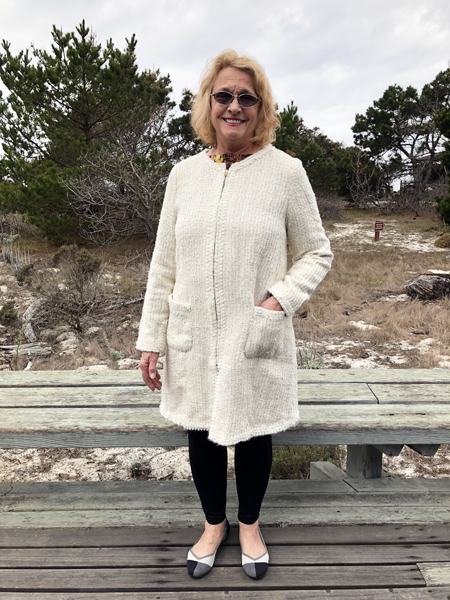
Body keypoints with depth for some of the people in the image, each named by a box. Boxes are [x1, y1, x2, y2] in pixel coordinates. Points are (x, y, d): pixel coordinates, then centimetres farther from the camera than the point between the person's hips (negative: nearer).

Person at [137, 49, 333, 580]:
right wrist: (151, 338, 4)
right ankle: (214, 523, 44)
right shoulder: (184, 174, 3)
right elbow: (163, 265, 5)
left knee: (253, 436, 14)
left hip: (257, 341, -2)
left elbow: (316, 253, 2)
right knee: (201, 436, 16)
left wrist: (281, 299, -16)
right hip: (192, 339, 3)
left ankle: (249, 524, 44)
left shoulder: (285, 171, -4)